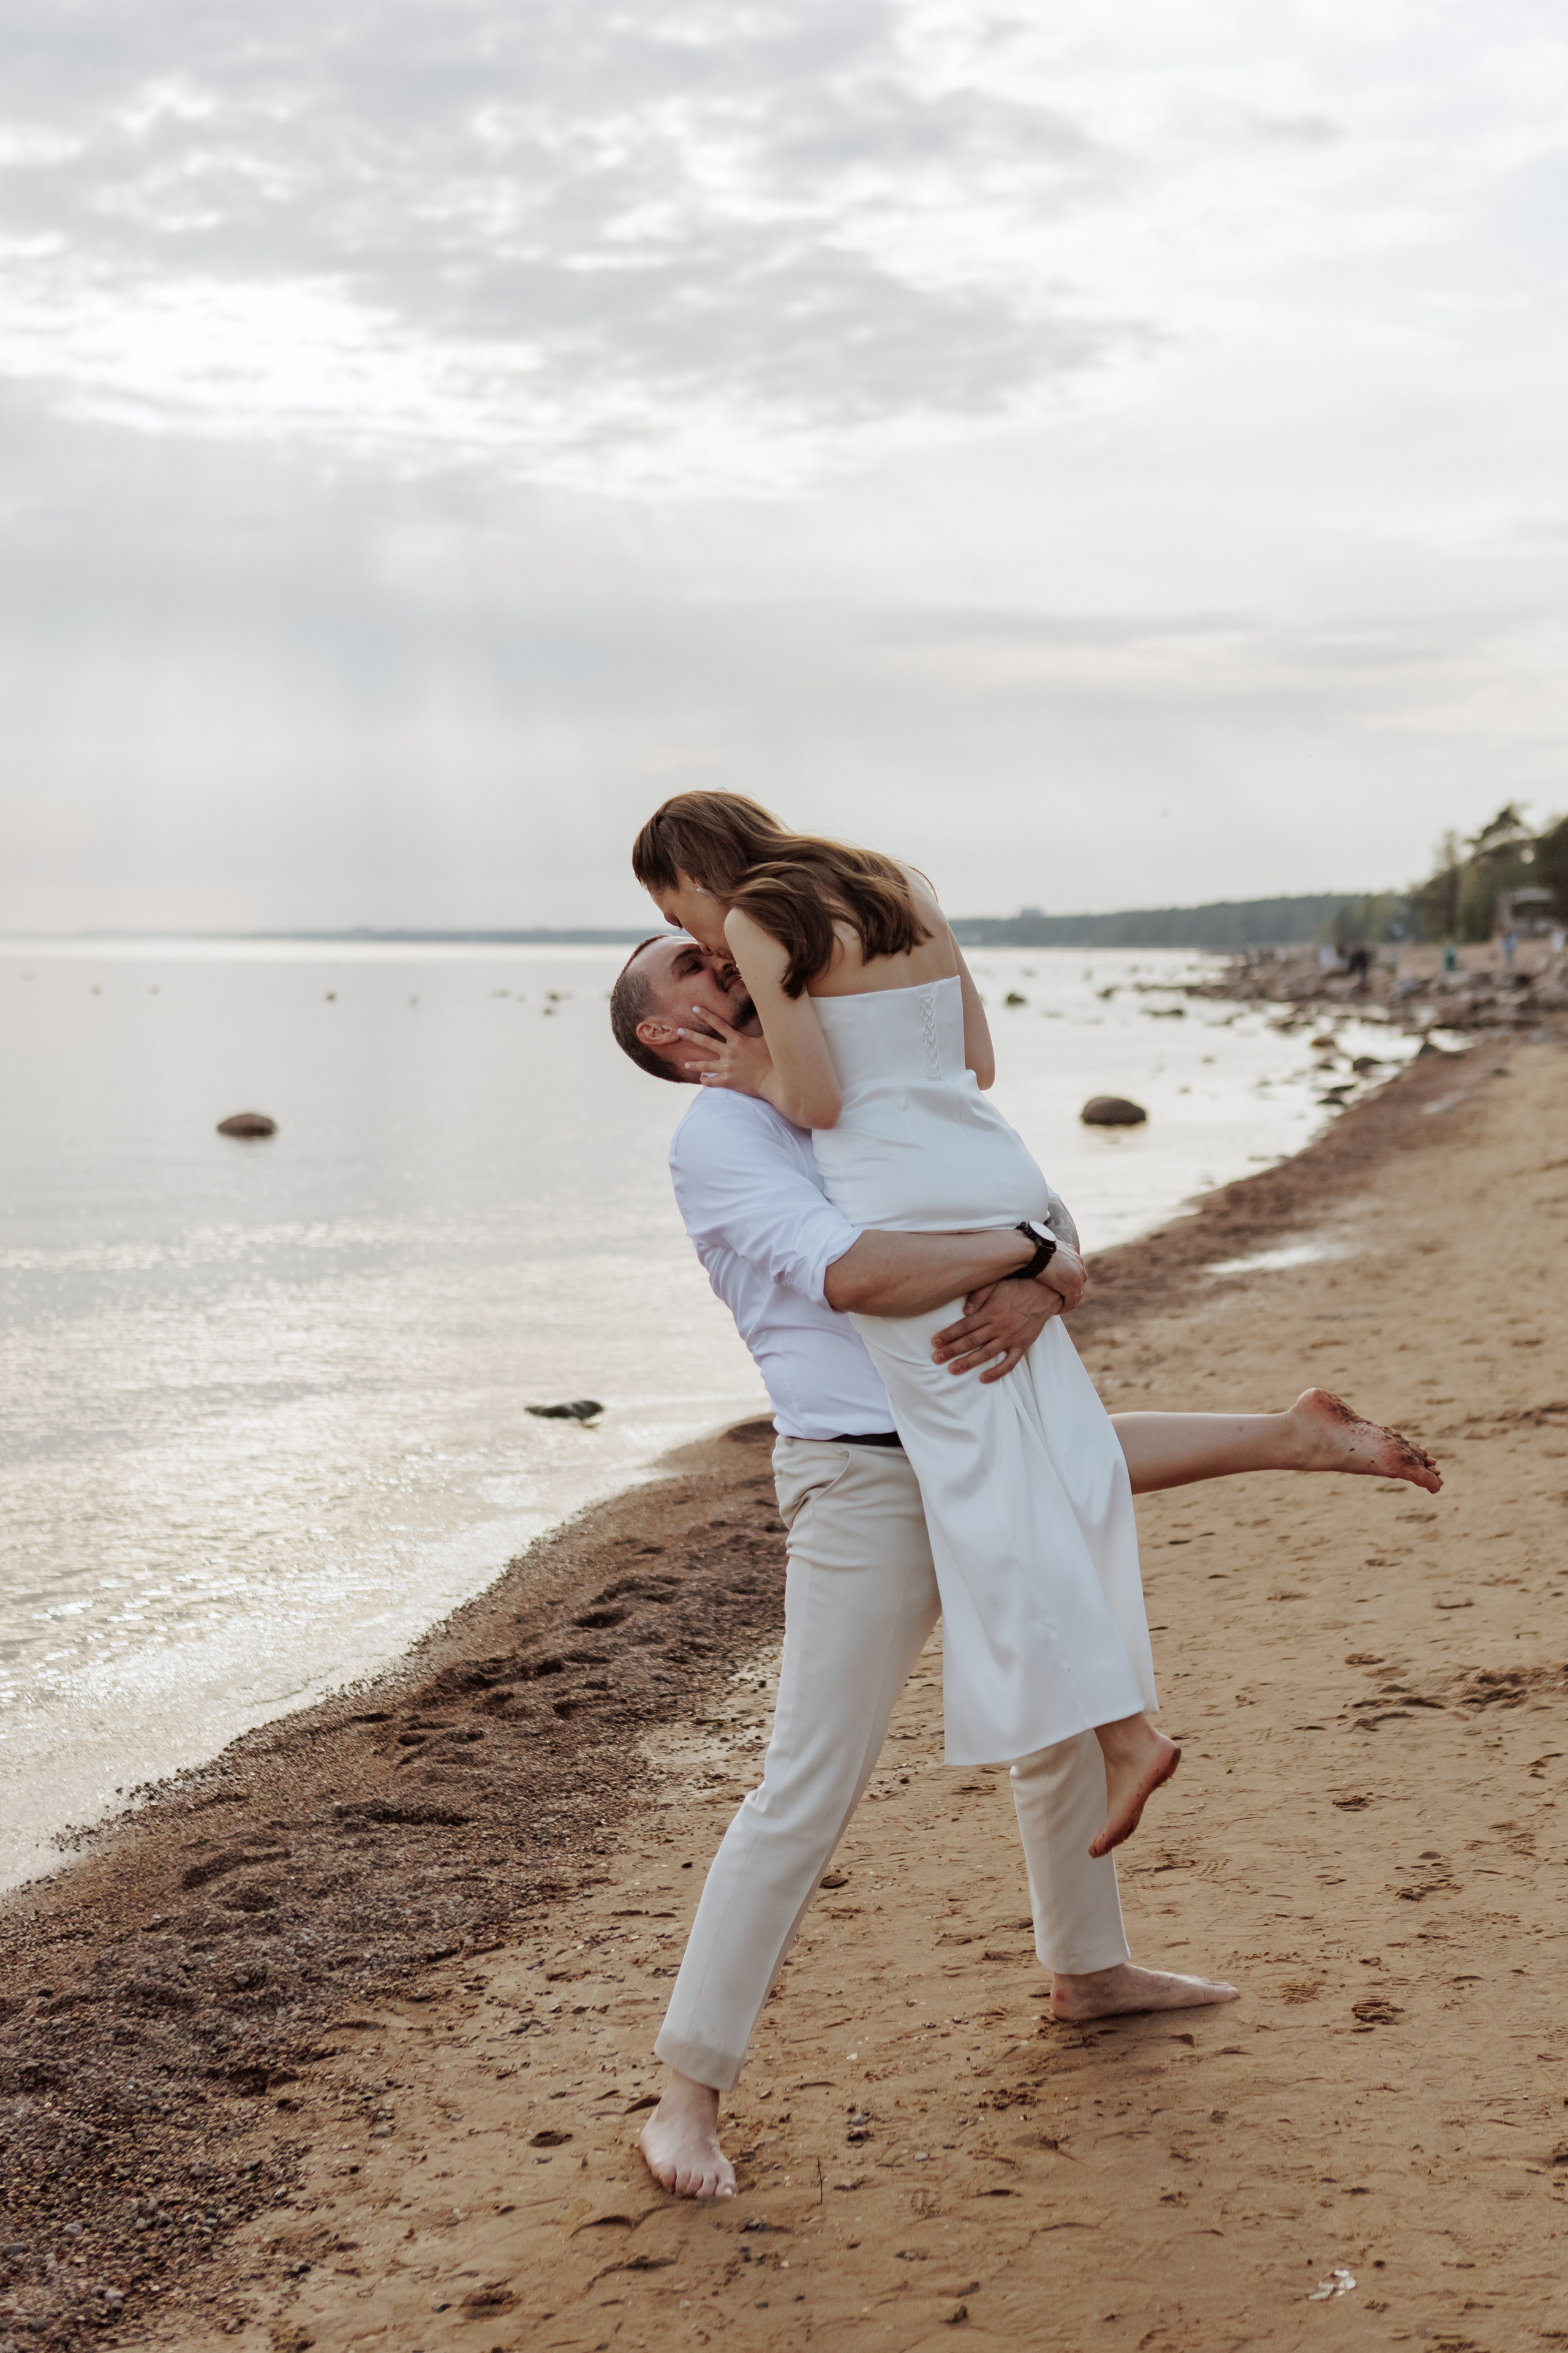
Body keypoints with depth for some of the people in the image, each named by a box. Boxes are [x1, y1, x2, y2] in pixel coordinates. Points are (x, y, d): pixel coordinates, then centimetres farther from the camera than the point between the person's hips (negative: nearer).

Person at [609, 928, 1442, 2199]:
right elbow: (849, 1274, -30)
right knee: (808, 1795, -10)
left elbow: (1048, 1218, 5)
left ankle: (1089, 1968, 46)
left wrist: (1032, 1295, -19)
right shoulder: (715, 1147, -12)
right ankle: (689, 2095, -1)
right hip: (863, 1486, -8)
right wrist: (1026, 1243, -18)